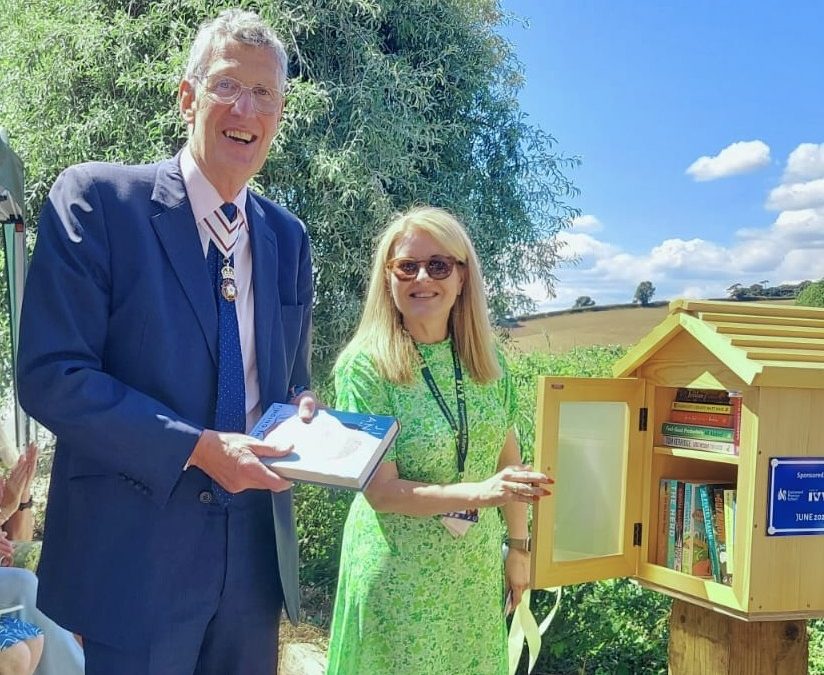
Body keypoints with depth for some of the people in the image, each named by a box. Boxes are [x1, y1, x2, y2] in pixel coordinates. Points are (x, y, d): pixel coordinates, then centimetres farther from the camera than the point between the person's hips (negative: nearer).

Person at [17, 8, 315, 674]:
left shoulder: (288, 238, 10)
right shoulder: (95, 198, -8)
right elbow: (50, 374, -14)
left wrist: (300, 411, -4)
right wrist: (197, 448, -20)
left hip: (255, 557, 6)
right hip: (132, 555, -5)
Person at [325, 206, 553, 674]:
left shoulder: (486, 358, -3)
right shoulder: (365, 365, -16)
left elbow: (508, 456, 6)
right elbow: (380, 490, -18)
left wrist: (519, 546, 8)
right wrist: (481, 493, -29)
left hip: (477, 570, 5)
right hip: (400, 574, -4)